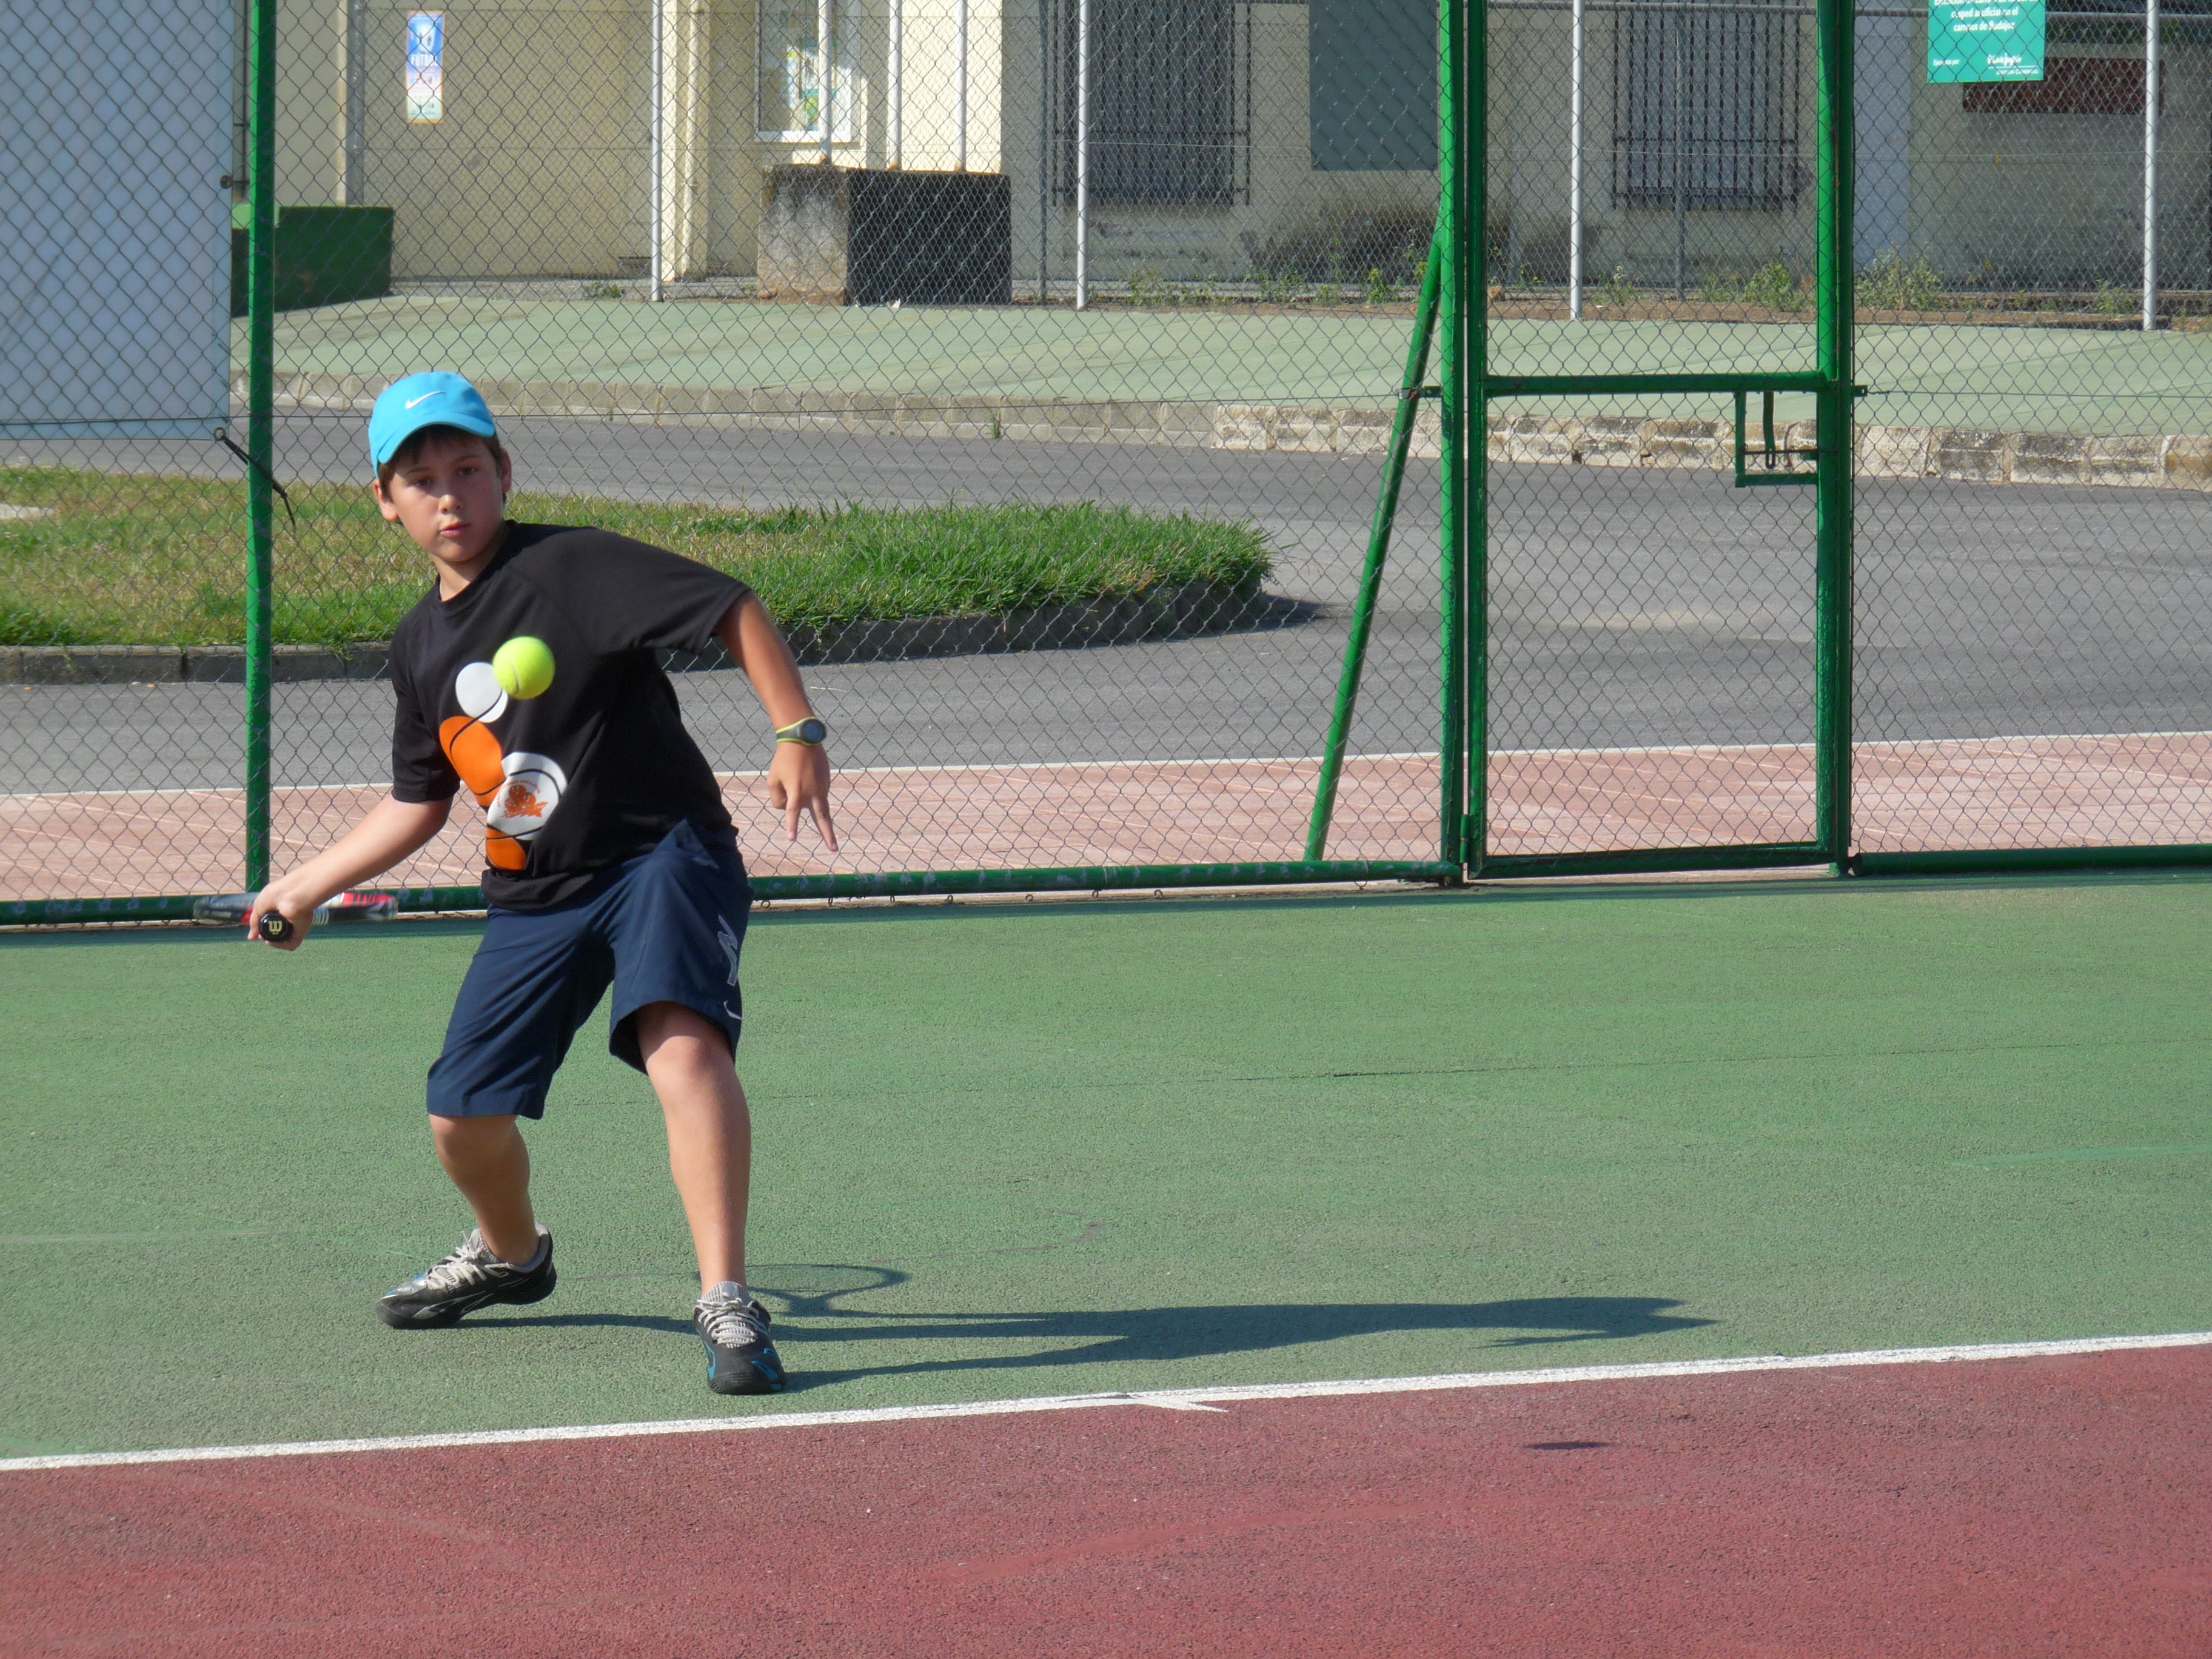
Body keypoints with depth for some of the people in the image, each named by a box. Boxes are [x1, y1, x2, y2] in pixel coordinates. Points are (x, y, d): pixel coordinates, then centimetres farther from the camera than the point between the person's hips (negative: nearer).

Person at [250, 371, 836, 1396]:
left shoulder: (571, 569, -12)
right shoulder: (420, 647, 10)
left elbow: (733, 610, -16)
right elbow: (419, 802, 23)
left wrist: (798, 736, -25)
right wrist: (306, 887, 22)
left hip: (663, 852, -7)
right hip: (534, 899, 7)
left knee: (683, 1043, -32)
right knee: (463, 1118, 4)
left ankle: (725, 1302, -37)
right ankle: (511, 1254, 39)